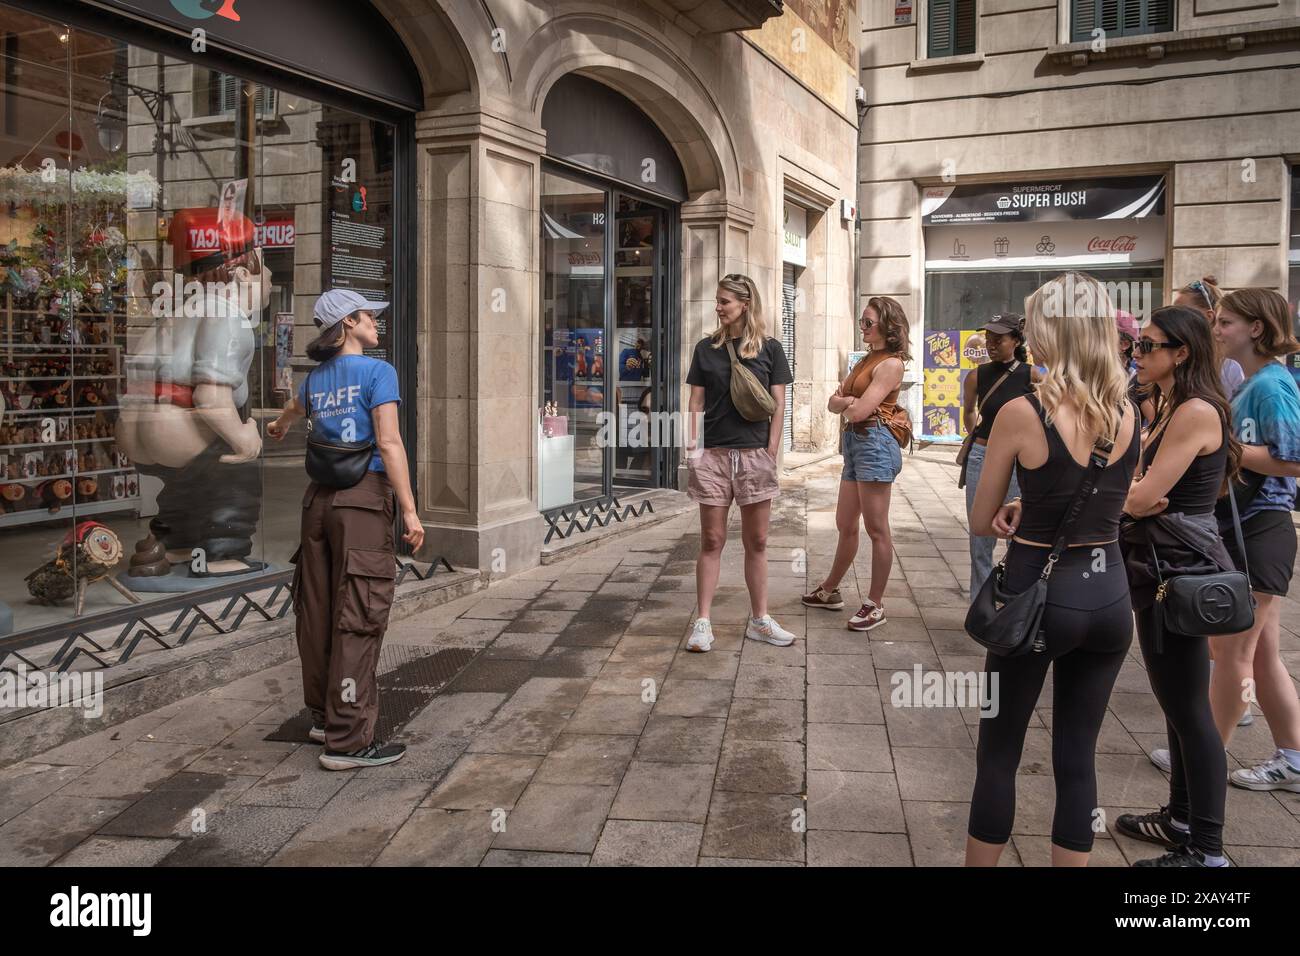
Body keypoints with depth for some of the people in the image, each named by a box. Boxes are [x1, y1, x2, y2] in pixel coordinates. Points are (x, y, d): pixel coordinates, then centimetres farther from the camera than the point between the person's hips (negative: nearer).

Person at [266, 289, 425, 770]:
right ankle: (347, 739, -5)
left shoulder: (316, 378, 16)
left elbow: (295, 407, 41)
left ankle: (324, 714, 28)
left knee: (319, 611, 14)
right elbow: (389, 444, -14)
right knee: (358, 619, -7)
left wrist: (279, 427, 64)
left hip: (319, 498, 8)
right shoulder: (377, 372, -5)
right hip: (363, 500, -8)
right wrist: (410, 511, -15)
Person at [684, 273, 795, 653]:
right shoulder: (706, 348, 7)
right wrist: (692, 446, -3)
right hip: (713, 454, 0)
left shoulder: (769, 349, 3)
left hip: (755, 455, 0)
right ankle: (703, 623, 9)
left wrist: (771, 454, -4)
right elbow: (697, 403, 7)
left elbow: (778, 406, 3)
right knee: (711, 540, 3)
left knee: (756, 542, 8)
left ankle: (759, 621, 20)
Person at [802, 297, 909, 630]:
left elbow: (859, 411, -18)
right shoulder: (866, 360, 19)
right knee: (845, 525, 17)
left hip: (874, 443, -9)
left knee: (876, 528, -3)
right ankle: (830, 591, 29)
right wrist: (846, 401, -8)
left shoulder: (890, 364, -10)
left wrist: (845, 405, 4)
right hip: (854, 443, 9)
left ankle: (875, 604, 4)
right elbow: (833, 403, 14)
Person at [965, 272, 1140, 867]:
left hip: (1038, 596, -5)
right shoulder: (1128, 412, 1)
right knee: (1077, 759, 14)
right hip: (1109, 596, 5)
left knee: (998, 755, 11)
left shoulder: (1021, 413, -15)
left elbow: (981, 523, -4)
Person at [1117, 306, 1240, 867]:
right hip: (1162, 565, 10)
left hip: (1181, 569, -10)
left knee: (1189, 708, -3)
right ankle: (1181, 819, 32)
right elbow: (1144, 489, 9)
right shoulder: (1169, 409, 16)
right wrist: (1134, 496, -14)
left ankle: (1206, 850, 7)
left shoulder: (1196, 411, -17)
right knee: (1177, 703, 18)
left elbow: (1143, 497, -20)